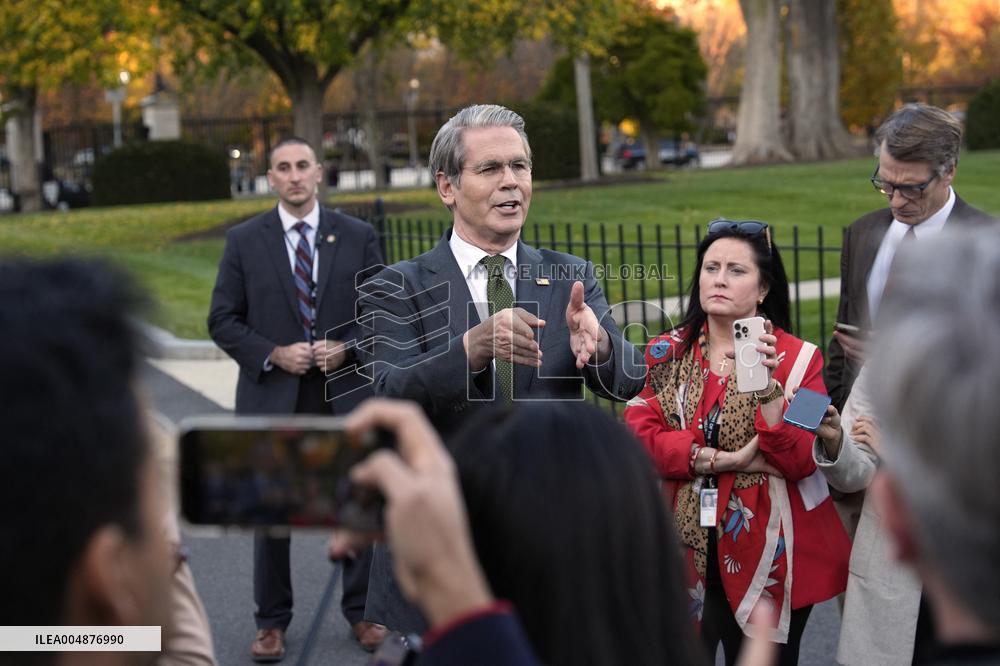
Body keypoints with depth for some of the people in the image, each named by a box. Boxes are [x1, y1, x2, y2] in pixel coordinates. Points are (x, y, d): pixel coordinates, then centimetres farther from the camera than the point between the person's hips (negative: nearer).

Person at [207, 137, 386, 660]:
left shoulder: (358, 237, 2)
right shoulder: (244, 240, 1)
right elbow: (223, 321, 0)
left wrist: (347, 348, -12)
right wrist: (273, 355, -13)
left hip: (344, 393, 1)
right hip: (271, 399, 0)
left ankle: (362, 612, 24)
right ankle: (271, 622, 21)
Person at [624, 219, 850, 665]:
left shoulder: (797, 359, -4)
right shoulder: (666, 354, 4)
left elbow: (802, 461, -12)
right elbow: (639, 436, -8)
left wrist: (768, 386, -26)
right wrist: (726, 460, -17)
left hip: (766, 559, -1)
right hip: (685, 553, 2)